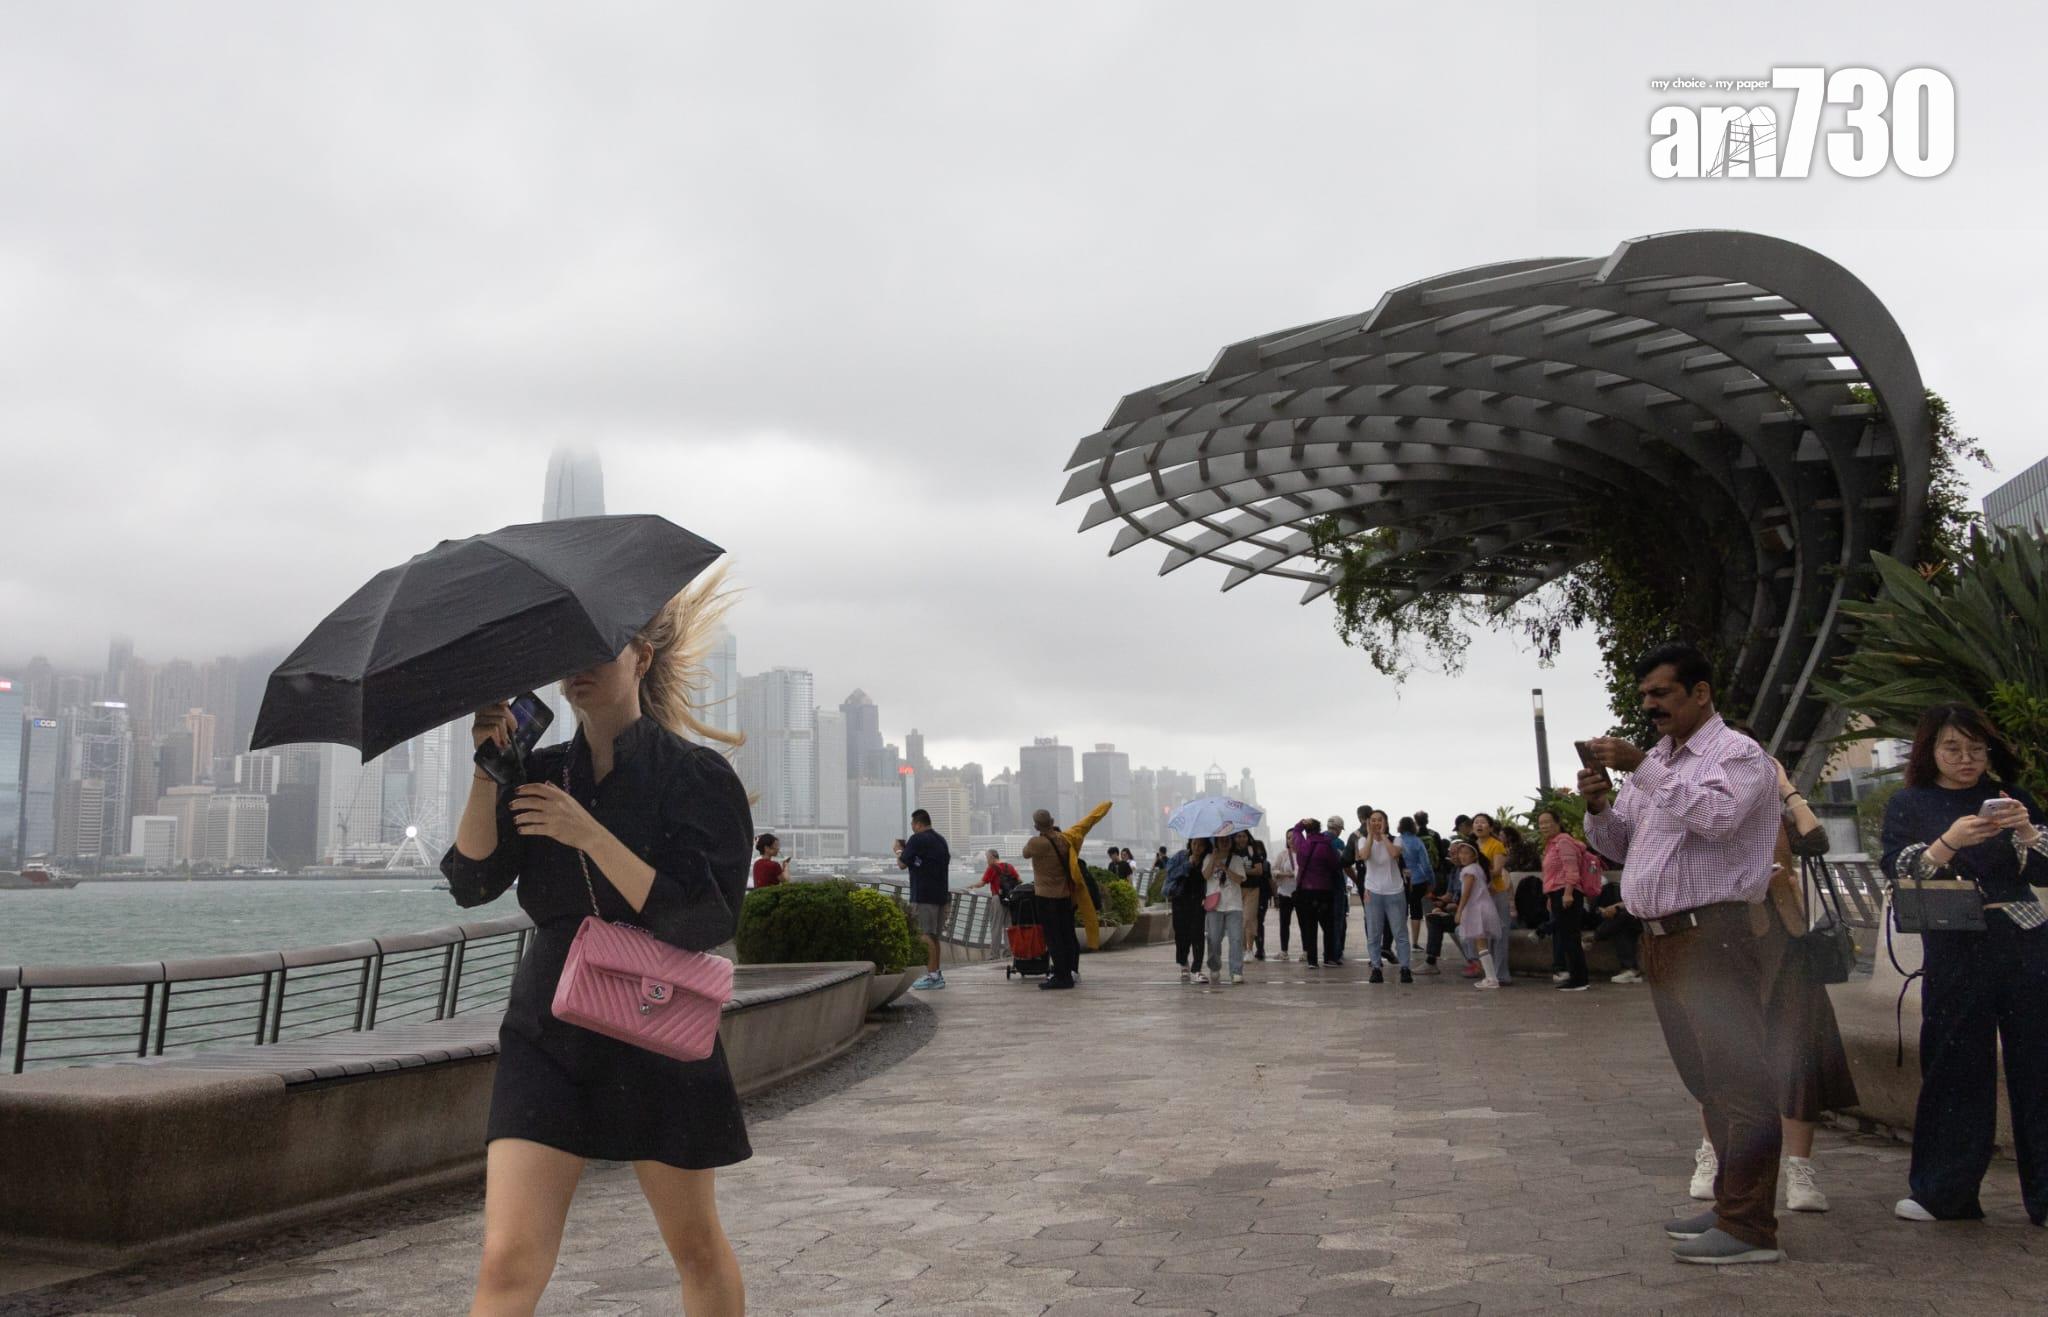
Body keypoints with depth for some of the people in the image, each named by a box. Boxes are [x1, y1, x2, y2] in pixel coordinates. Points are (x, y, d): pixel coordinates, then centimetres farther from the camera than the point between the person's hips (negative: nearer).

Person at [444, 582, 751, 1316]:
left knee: (696, 1249, 13)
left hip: (659, 1042, -3)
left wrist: (590, 835, -23)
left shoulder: (698, 776, -8)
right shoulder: (542, 774, 5)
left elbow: (708, 923, -18)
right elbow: (471, 882, -5)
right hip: (548, 1037, 3)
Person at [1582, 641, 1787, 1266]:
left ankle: (1749, 1227, -4)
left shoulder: (1740, 754, -4)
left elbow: (1714, 815, -23)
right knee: (1706, 1081, 14)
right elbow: (1617, 844, 20)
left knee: (1736, 1078, -7)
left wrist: (1640, 767, -22)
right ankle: (1729, 1204, 23)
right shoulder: (1657, 762, 20)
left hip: (1714, 936, -8)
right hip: (1662, 937, 8)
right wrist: (1600, 805, 0)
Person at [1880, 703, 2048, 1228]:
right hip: (1955, 953, -1)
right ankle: (1945, 1193, 12)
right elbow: (1899, 877, -4)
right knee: (1955, 1068, 2)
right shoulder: (1908, 805, 7)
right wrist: (1948, 843, -18)